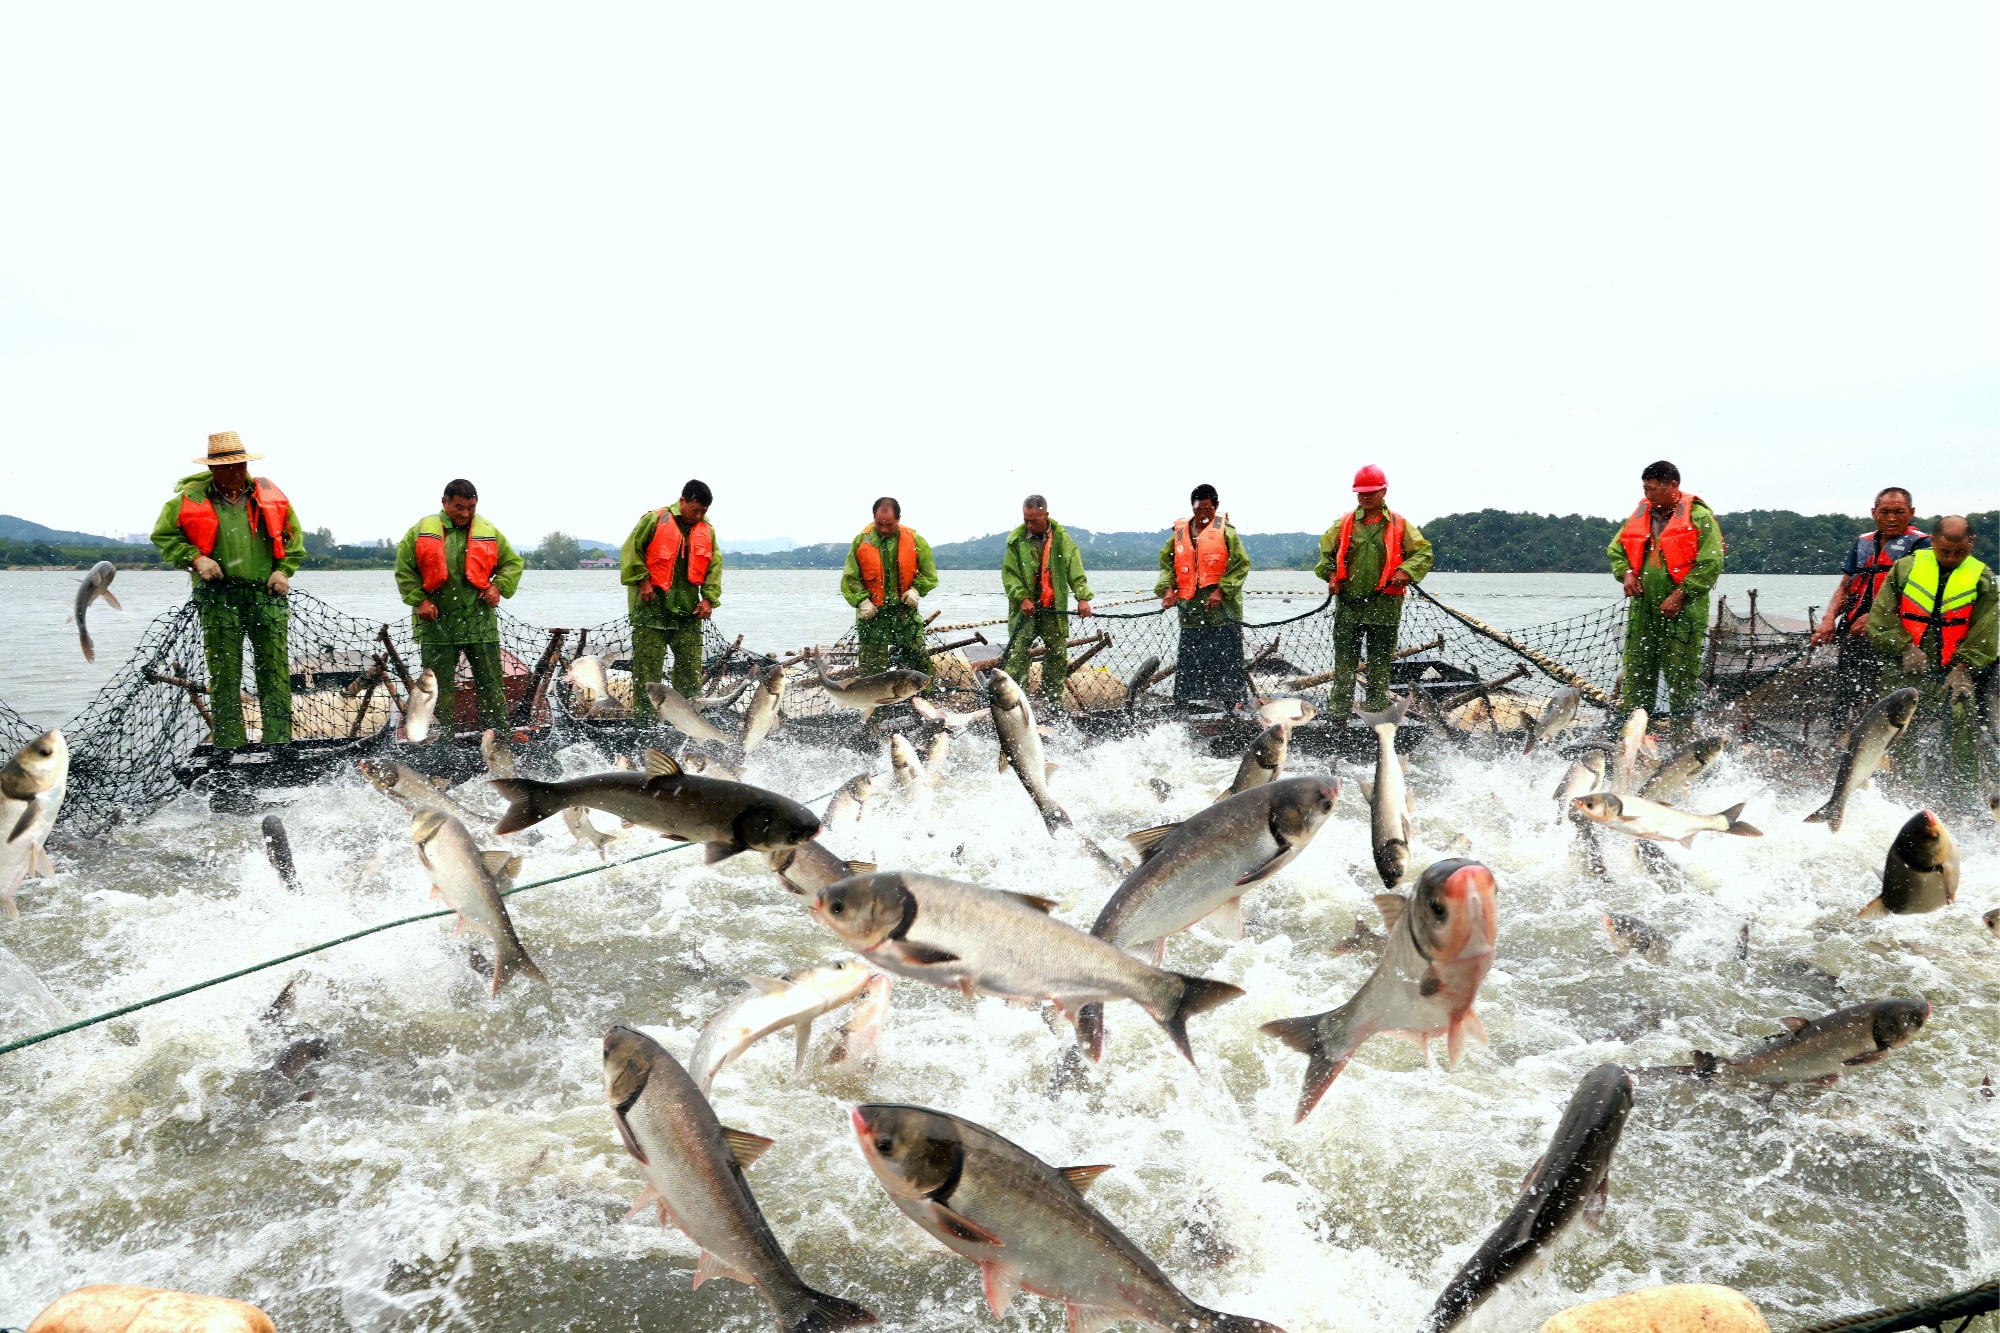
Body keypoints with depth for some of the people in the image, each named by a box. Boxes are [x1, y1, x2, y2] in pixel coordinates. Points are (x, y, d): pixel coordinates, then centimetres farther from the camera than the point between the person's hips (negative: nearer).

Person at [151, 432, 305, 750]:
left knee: (275, 672, 0)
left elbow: (293, 534, 15)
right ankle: (230, 747, 8)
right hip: (218, 596, -1)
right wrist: (194, 558, -7)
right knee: (224, 675, 2)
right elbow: (163, 535, 8)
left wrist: (284, 569, 2)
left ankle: (279, 744, 5)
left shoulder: (269, 494, 9)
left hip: (267, 594, 1)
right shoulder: (190, 499, 5)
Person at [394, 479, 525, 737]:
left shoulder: (488, 532, 6)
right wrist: (419, 600, -7)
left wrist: (499, 586, -3)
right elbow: (404, 570, 4)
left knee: (491, 682, 0)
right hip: (436, 621, 0)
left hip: (479, 621, 1)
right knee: (441, 686, 5)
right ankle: (447, 738, 13)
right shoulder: (421, 531, 2)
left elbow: (513, 562, 13)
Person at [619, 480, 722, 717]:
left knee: (691, 668, 3)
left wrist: (709, 598, 2)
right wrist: (642, 581, -9)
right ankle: (645, 720, 0)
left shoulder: (707, 530, 12)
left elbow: (714, 565, 13)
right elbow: (630, 550, -2)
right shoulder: (654, 520, -3)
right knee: (647, 670, -4)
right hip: (651, 608, -4)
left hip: (688, 611, 5)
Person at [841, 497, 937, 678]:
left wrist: (916, 589, -10)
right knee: (872, 665, 1)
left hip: (905, 611, 1)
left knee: (919, 659, 1)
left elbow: (929, 573, 7)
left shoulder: (914, 540, -1)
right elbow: (850, 578, 1)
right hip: (872, 614, -1)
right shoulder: (861, 541, -3)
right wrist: (861, 601, -12)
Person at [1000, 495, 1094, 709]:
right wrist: (1022, 597, -14)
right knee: (1017, 653, -11)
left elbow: (1075, 570, -2)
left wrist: (1082, 597, -15)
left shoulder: (1062, 538, 2)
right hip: (1025, 608, -2)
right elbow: (1009, 573, -1)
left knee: (1058, 654, 6)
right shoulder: (1016, 540, 0)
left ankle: (1052, 698, 19)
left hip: (1055, 609, 2)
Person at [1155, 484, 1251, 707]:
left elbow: (1241, 564, -4)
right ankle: (1182, 703, 14)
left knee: (1225, 659, -2)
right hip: (1190, 608, 4)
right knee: (1189, 660, 8)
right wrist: (1167, 587, -1)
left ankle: (1231, 703, 5)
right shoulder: (1180, 532, 9)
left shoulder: (1225, 531, -2)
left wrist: (1222, 590, -13)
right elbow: (1166, 561, 15)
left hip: (1222, 608, -3)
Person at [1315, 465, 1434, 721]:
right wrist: (1330, 574, 1)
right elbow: (1325, 550, 17)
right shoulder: (1344, 524, 10)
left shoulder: (1399, 525, 6)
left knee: (1380, 662, 6)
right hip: (1348, 603, 1)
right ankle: (1338, 711, 5)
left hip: (1384, 604, -1)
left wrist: (1405, 571, -11)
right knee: (1344, 661, 1)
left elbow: (1423, 551, 6)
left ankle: (1377, 712, 14)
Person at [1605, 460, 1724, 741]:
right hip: (1643, 609, 5)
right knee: (1636, 673, 6)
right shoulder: (1640, 515, 13)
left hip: (1684, 610, -5)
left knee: (1682, 675, -2)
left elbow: (1711, 563, -9)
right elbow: (1616, 550, 20)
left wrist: (1681, 594, -15)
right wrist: (1626, 572, 0)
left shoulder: (1699, 517, -5)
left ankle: (1682, 732, 7)